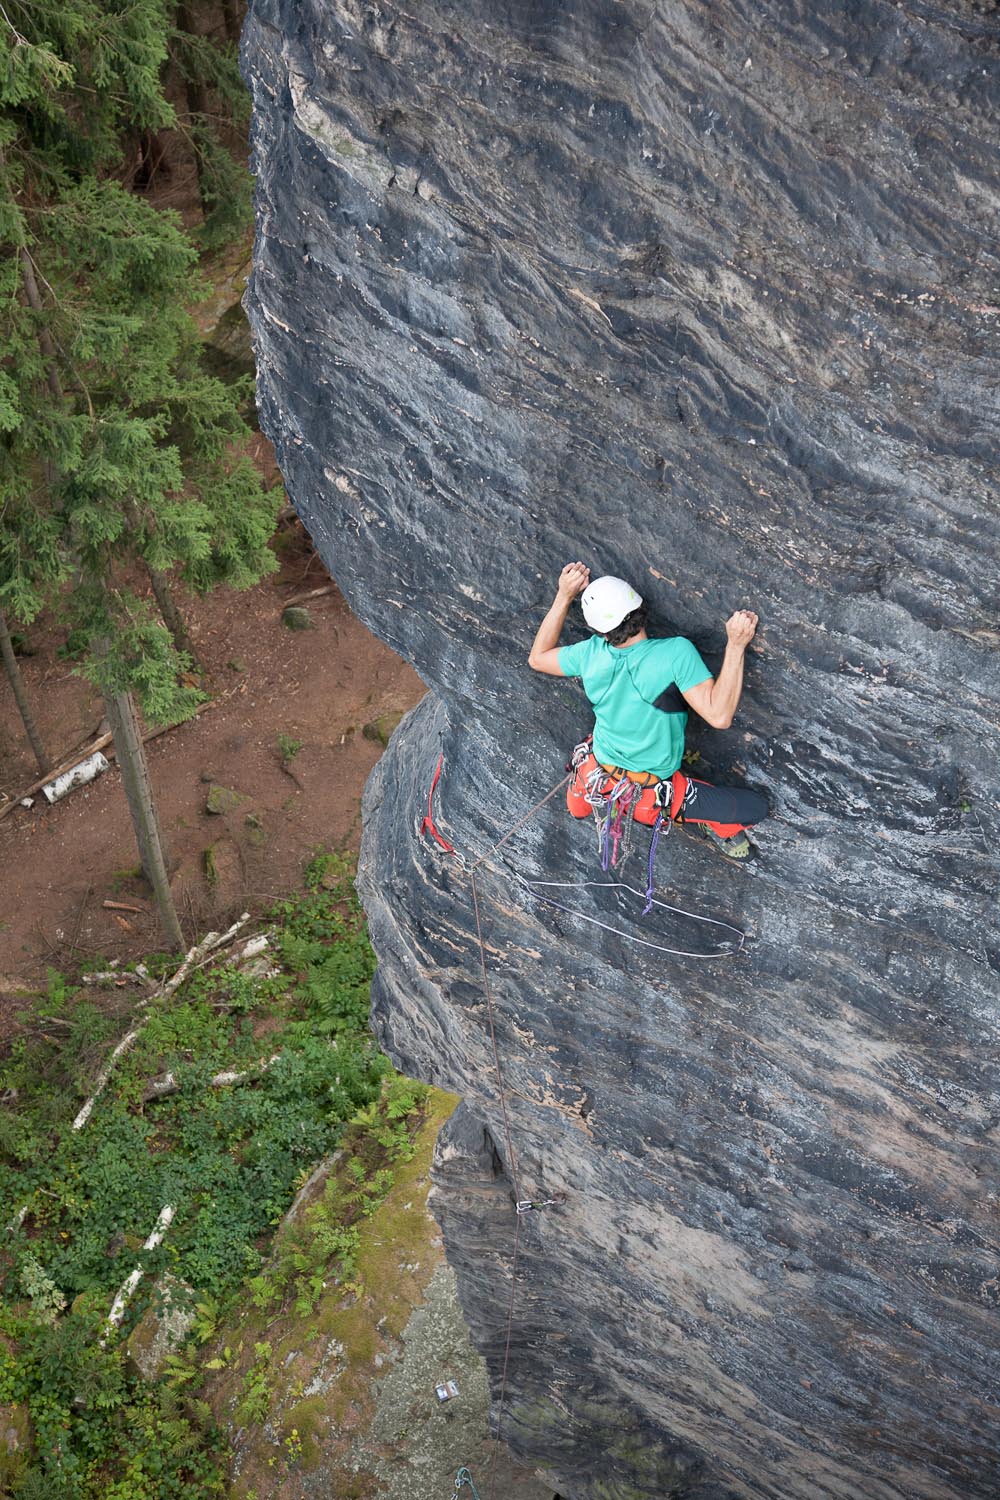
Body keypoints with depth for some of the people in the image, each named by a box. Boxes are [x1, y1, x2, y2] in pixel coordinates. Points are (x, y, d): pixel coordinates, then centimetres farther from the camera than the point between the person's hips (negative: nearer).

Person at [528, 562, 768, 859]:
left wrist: (563, 597, -1)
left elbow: (537, 658, 2)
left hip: (600, 780, 4)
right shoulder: (675, 652, -32)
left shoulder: (591, 653, -17)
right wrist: (736, 645, -34)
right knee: (756, 806, 6)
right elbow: (719, 715, -34)